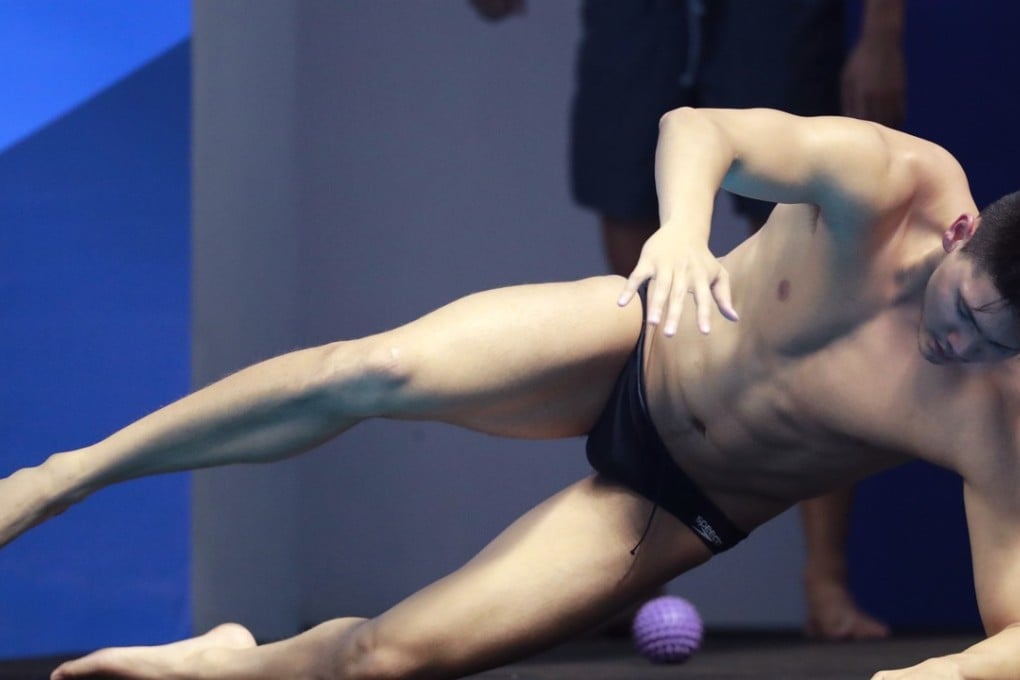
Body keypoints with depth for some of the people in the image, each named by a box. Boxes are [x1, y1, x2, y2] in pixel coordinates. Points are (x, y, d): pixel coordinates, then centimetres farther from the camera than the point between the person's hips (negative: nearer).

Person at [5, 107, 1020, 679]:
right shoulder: (891, 185, -26)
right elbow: (696, 127, -33)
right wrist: (683, 223, -56)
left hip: (679, 507, 0)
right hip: (627, 349, 1)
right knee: (374, 373, -24)